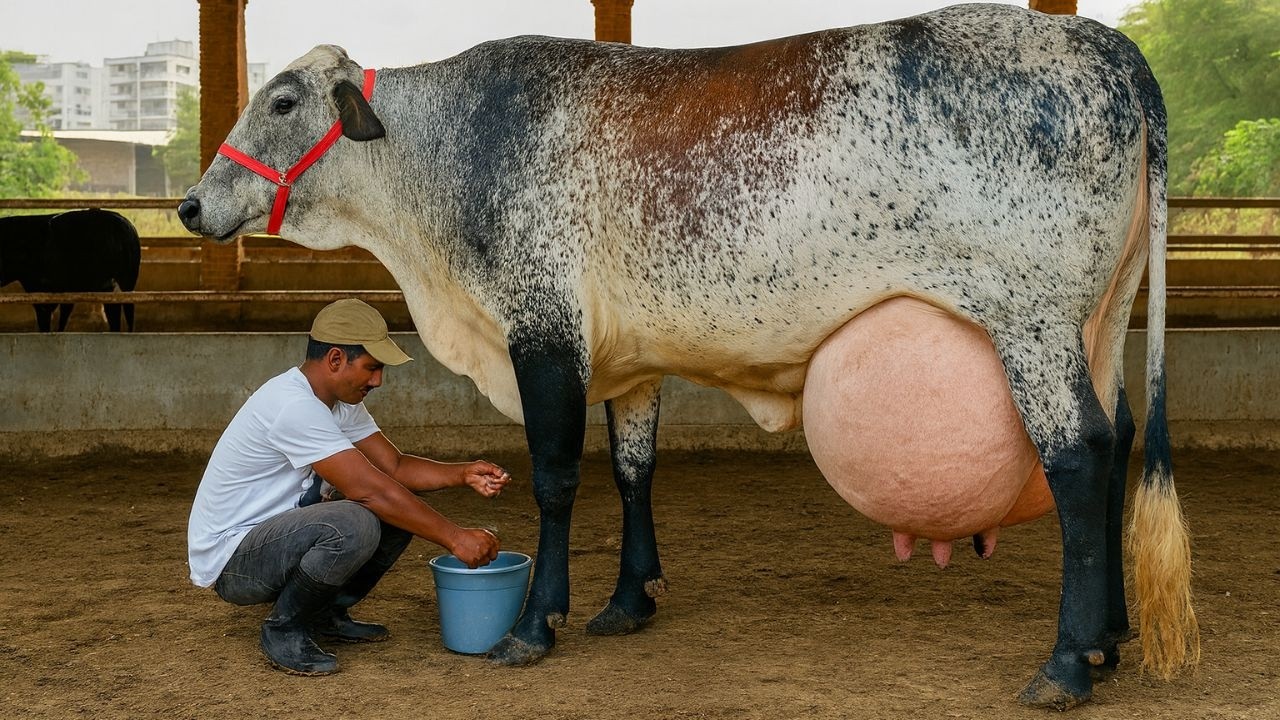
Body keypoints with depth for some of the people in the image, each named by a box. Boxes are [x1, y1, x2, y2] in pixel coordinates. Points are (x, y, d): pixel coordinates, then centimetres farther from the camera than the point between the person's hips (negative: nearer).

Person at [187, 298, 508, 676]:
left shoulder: (341, 402, 5)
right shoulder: (294, 406, -26)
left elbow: (395, 466, 7)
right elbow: (371, 490, -30)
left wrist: (464, 474, -10)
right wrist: (454, 538, -26)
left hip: (277, 536, 10)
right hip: (229, 561, -10)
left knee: (404, 509, 0)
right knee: (354, 525, -34)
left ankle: (325, 614, 10)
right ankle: (284, 629, -11)